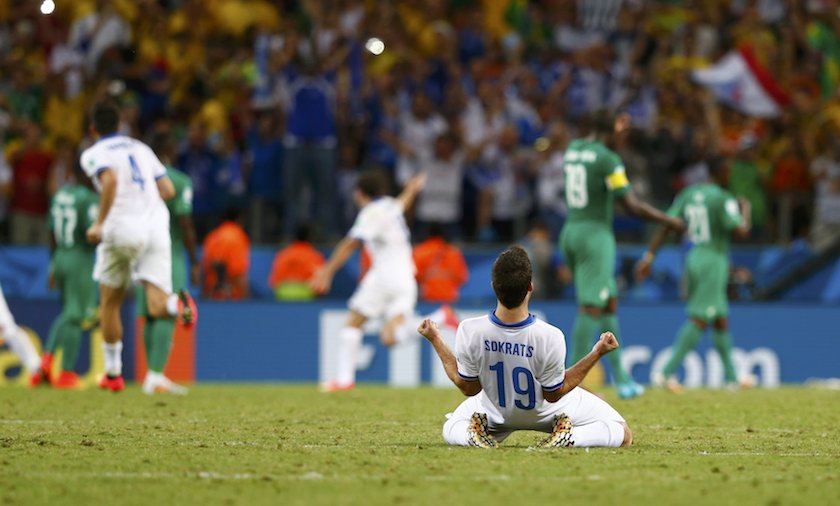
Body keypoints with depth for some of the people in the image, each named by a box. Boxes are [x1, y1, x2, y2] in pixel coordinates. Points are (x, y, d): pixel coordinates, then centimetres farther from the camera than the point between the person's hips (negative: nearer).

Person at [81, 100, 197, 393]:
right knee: (157, 308, -4)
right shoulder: (140, 148, 22)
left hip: (121, 228, -3)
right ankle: (178, 304, -40)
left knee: (109, 303, 16)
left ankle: (113, 373, 21)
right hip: (156, 225, 4)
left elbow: (110, 180, -18)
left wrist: (99, 223, -17)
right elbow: (168, 190, 18)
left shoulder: (94, 154, 4)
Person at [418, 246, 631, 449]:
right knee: (622, 435, 12)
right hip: (546, 411, -2)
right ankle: (570, 437, -11)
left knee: (451, 430, 31)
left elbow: (468, 387, -15)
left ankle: (473, 435, -1)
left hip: (495, 412, 2)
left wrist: (436, 341, -7)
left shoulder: (469, 332, -32)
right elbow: (554, 394, -22)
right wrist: (597, 353, -21)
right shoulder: (550, 337, -38)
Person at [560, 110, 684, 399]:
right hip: (596, 235, -8)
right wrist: (670, 222, -3)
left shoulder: (572, 149, 10)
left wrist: (615, 130, 49)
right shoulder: (608, 159, -12)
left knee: (609, 304, 15)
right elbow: (632, 206, -14)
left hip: (570, 234, 8)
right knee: (591, 309, -10)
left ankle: (621, 378, 15)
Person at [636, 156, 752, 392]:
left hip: (693, 258, 8)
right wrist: (745, 211, 2)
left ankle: (731, 377, 23)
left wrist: (649, 256, 4)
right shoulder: (722, 198, -12)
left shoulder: (688, 194, 8)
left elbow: (666, 225, 4)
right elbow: (742, 231, -17)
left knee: (720, 319, 17)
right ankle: (667, 372, -18)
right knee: (699, 320, -9)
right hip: (713, 260, -8)